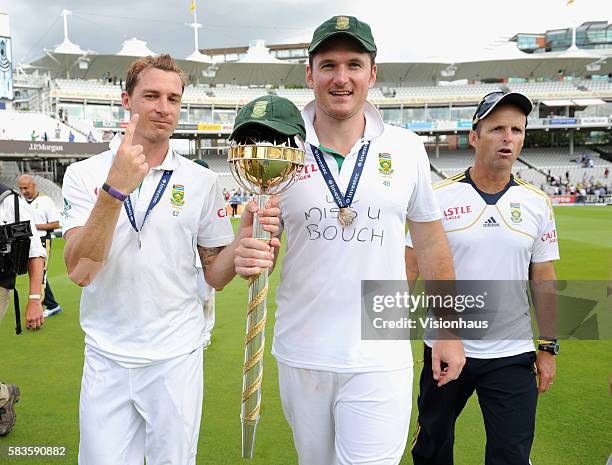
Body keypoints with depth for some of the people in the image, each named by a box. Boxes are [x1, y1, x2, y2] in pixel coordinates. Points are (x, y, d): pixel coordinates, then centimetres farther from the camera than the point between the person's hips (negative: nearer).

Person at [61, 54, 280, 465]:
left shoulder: (202, 181, -2)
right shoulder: (85, 174, -4)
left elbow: (214, 274, 0)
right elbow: (80, 271, -17)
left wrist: (246, 237, -19)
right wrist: (115, 189, -28)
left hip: (176, 357, 1)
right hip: (106, 357, 0)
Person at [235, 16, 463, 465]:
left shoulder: (406, 148, -2)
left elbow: (430, 240, 6)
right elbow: (256, 235, 3)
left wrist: (448, 331, 6)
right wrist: (247, 257, -21)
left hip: (380, 360, -1)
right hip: (300, 355, 2)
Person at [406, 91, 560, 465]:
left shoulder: (537, 203, 1)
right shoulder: (438, 197, -7)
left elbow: (543, 280, 7)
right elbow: (410, 268, -4)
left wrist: (548, 347, 7)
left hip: (513, 357, 1)